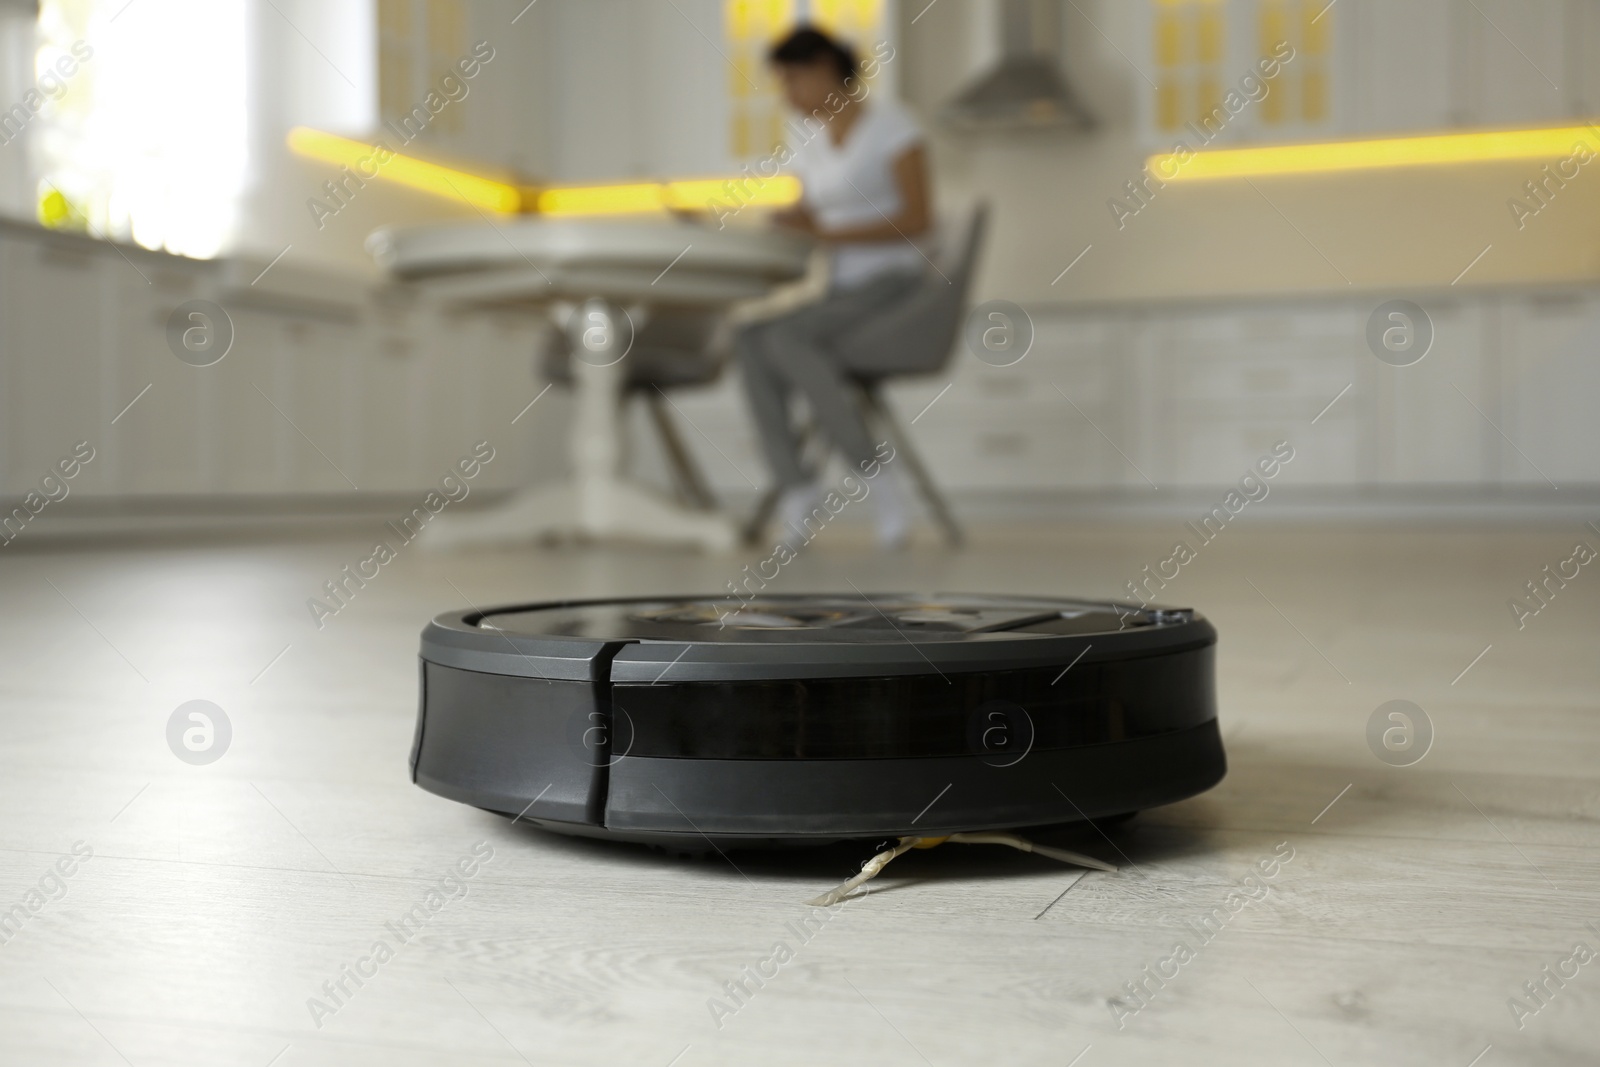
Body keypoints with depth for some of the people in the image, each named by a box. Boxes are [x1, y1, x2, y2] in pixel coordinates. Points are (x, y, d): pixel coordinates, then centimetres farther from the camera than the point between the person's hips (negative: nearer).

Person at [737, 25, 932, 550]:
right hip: (842, 293, 6)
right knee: (749, 339, -23)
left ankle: (874, 474, -23)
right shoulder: (810, 139, 14)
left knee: (784, 337, -31)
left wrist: (830, 233, -22)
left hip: (895, 287, -6)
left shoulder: (890, 122, -7)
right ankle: (794, 485, -26)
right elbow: (803, 223, 16)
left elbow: (918, 219, -15)